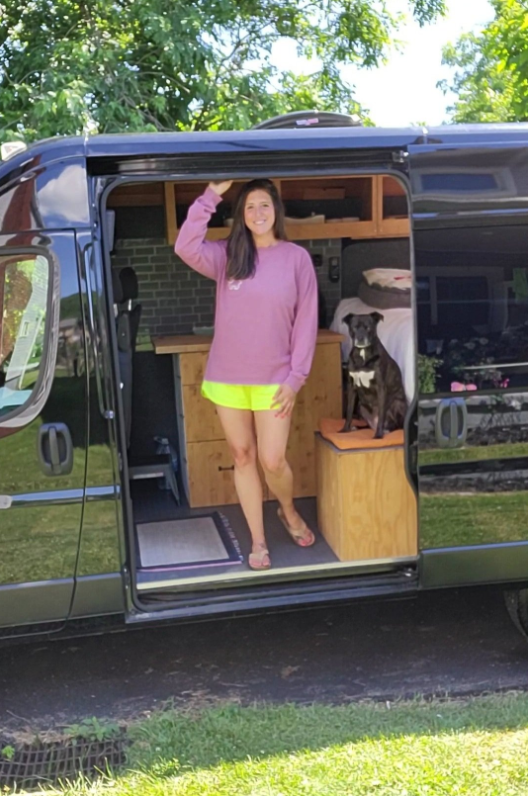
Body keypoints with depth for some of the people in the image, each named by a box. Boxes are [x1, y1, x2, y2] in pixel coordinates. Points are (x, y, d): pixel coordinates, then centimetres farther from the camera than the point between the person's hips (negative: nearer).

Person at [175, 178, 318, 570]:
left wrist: (296, 377, -8)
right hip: (227, 377, 2)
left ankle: (289, 511, 32)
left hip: (274, 379, -2)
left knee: (273, 461, -2)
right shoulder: (227, 254, 3)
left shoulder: (297, 257, -3)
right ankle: (258, 541, 23)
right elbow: (185, 248, -16)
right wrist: (211, 196, -16)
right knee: (243, 457, 10)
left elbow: (306, 322, -3)